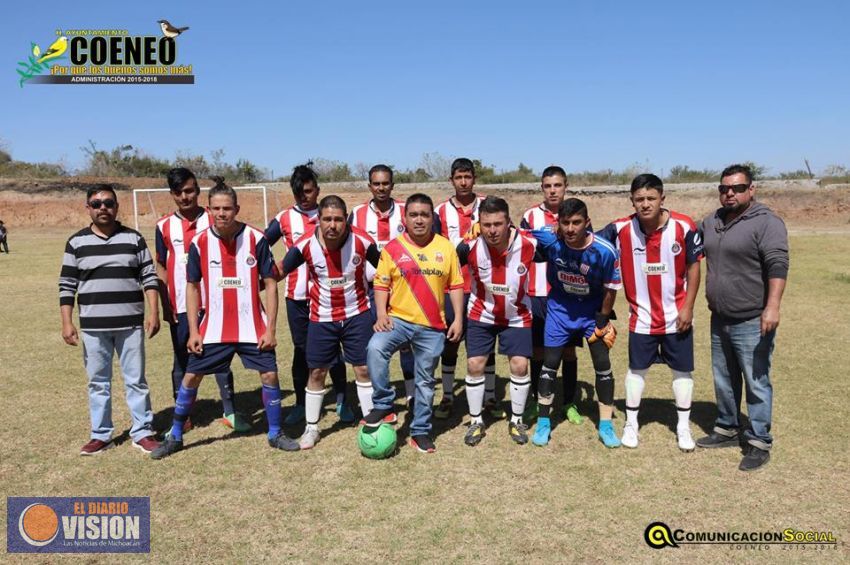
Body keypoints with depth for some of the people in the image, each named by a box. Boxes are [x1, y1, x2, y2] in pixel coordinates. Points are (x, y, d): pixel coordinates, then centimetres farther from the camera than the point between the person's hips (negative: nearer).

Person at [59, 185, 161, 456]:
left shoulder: (133, 239, 2)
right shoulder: (76, 242, 3)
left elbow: (149, 277, 2)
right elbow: (67, 286, 4)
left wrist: (154, 313, -6)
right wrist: (66, 322, -2)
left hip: (131, 324, -1)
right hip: (93, 326, 1)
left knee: (136, 380, 5)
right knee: (98, 382, 10)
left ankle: (143, 432, 15)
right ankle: (101, 435, 22)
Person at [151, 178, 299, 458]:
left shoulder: (256, 238, -8)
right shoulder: (199, 242, -4)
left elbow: (270, 284, -4)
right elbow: (192, 287, 4)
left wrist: (270, 329, -8)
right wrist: (193, 331, 0)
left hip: (253, 327, -1)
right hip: (213, 328, 1)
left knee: (269, 374, -2)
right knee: (190, 377, 6)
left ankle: (275, 434, 19)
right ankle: (175, 437, 26)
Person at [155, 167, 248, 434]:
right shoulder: (164, 226, 3)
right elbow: (160, 268, 7)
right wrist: (165, 306, 2)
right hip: (180, 306, 1)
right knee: (182, 360, 9)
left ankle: (230, 411, 12)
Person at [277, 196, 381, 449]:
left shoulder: (362, 241, -18)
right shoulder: (306, 245, -17)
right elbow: (279, 271, -2)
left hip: (357, 314, 0)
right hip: (321, 318, 1)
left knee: (364, 369, 3)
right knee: (316, 372, 8)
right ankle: (311, 428, 26)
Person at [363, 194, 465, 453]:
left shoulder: (446, 248, 1)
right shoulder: (393, 248, -3)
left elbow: (455, 285, 6)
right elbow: (381, 284, 1)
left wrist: (458, 319, 0)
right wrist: (381, 314, -12)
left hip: (432, 327, 1)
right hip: (399, 319, -1)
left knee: (425, 380, 11)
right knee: (375, 349, -30)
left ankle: (421, 431, 28)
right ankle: (383, 406, -13)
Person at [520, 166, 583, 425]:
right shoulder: (530, 216, 3)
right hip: (537, 295, 0)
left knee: (569, 350, 7)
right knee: (538, 351, 7)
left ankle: (570, 404, 18)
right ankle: (538, 402, 21)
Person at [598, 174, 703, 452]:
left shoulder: (683, 227, -14)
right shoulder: (621, 229, -13)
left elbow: (693, 267, -6)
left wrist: (688, 307, -8)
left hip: (677, 316, 0)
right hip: (642, 317, 0)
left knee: (682, 370, 11)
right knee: (637, 369, 12)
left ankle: (683, 427, 29)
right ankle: (631, 424, 28)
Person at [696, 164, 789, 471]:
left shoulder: (766, 222, -12)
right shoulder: (711, 222, 10)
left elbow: (777, 266, -21)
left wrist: (772, 306, -29)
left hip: (752, 322, -7)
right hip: (719, 320, 7)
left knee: (756, 384, 1)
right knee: (724, 380, 18)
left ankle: (759, 442, 13)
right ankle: (727, 429, 33)